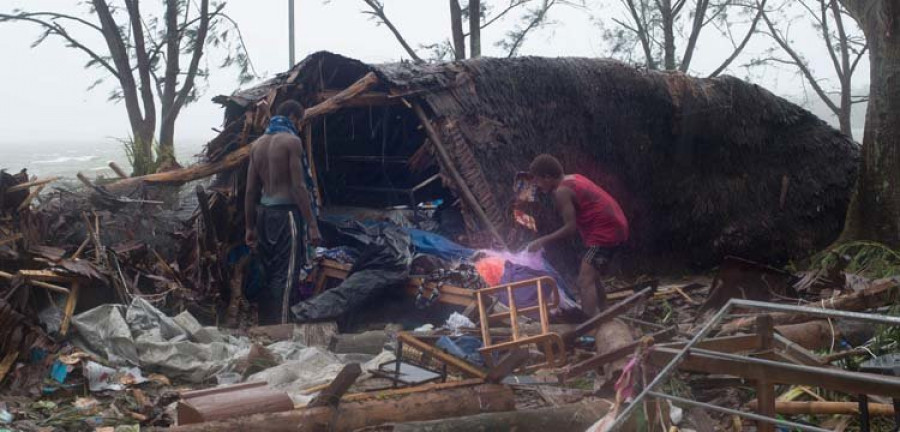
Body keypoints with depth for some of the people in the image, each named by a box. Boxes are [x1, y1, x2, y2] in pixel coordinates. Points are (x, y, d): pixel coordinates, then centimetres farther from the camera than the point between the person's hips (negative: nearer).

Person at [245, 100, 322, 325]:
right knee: (284, 275, -5)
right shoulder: (291, 141, -9)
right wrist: (312, 224, -14)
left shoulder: (257, 144, 12)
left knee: (269, 273, 15)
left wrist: (250, 227, 17)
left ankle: (264, 327, 21)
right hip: (285, 212, -7)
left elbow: (251, 190, 12)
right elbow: (299, 187, -15)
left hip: (264, 212, 8)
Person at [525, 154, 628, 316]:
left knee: (585, 282, -16)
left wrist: (542, 241, -9)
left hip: (605, 231, -10)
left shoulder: (561, 191, -13)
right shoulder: (574, 178, 15)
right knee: (592, 278, 22)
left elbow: (570, 227, -15)